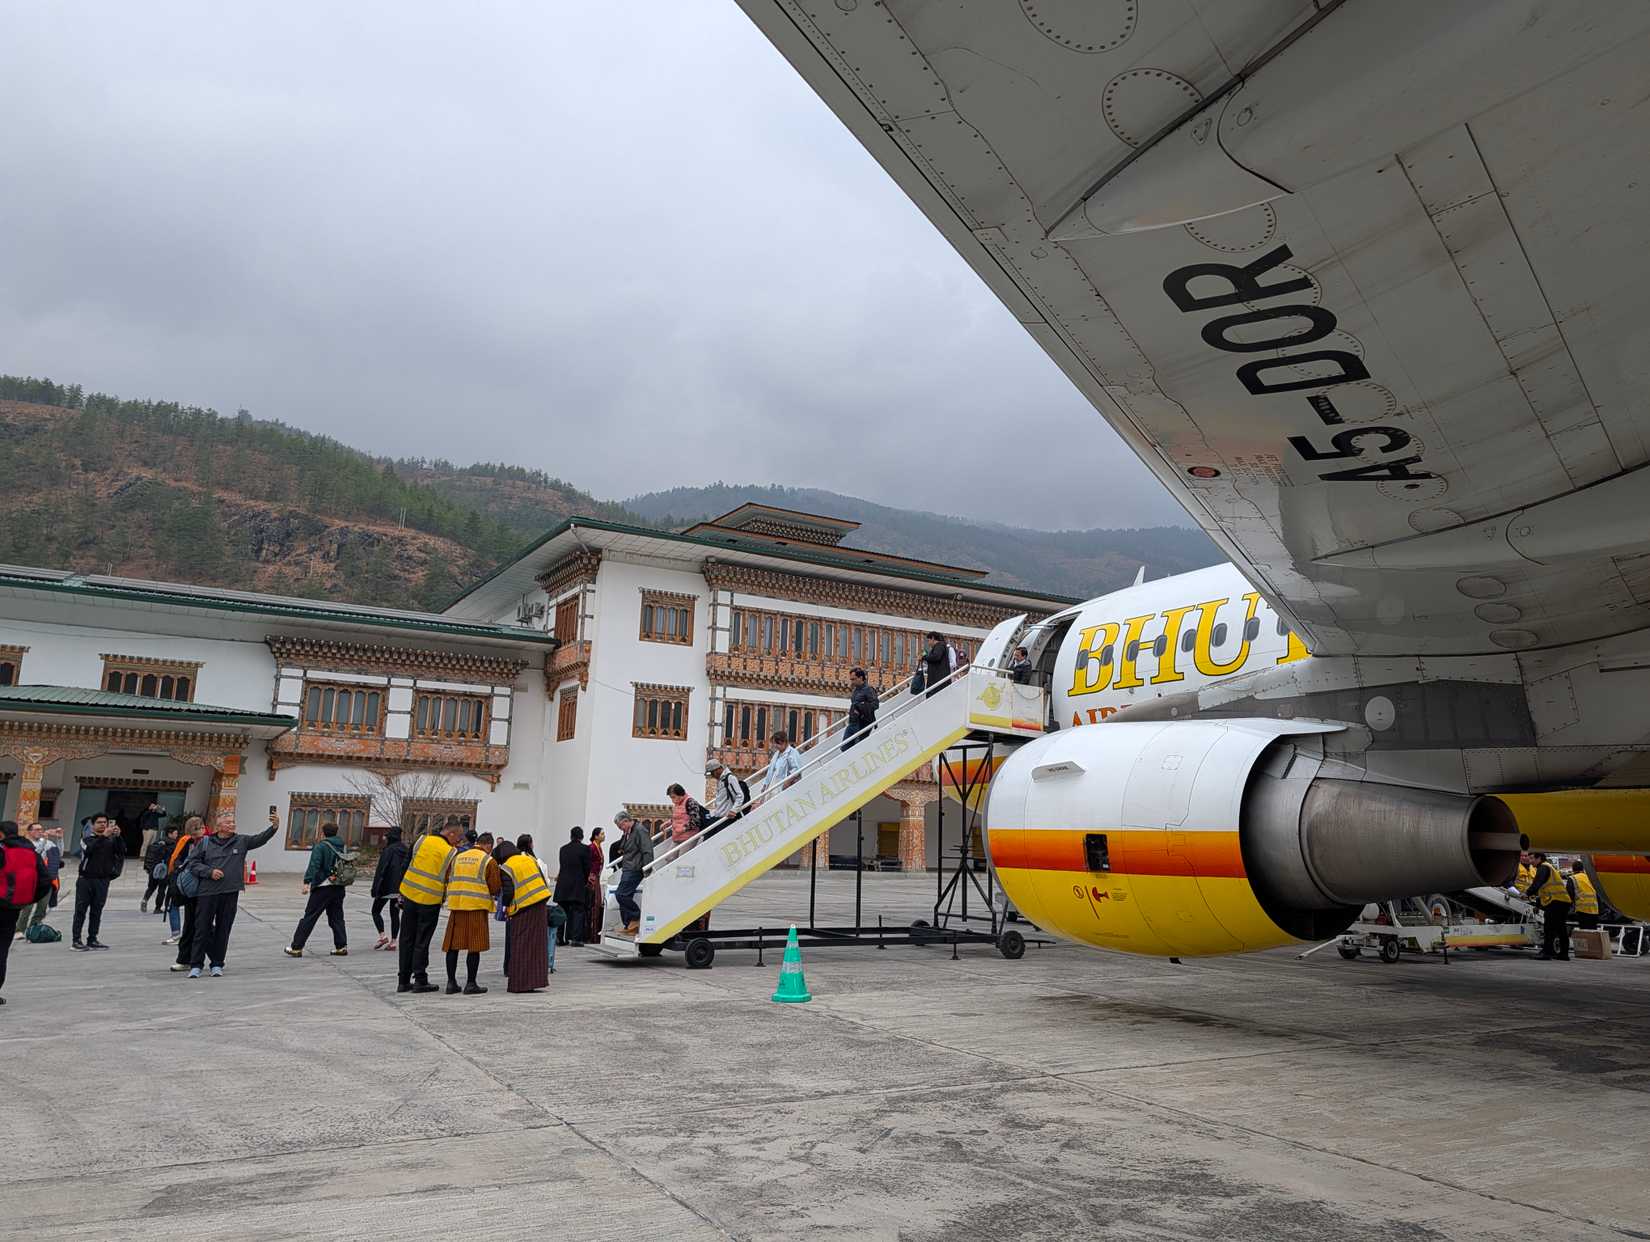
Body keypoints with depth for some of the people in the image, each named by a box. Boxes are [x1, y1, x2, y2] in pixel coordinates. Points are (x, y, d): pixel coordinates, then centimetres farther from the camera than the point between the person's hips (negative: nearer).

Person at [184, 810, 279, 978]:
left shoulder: (241, 841, 7)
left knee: (223, 930, 7)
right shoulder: (205, 842, 4)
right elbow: (193, 862, 3)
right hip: (207, 892, -1)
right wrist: (210, 871, -12)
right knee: (202, 929, 3)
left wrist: (274, 827, -19)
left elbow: (261, 838, -2)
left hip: (230, 894, 1)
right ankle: (196, 965, 11)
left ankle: (217, 964, 17)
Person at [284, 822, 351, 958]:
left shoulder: (320, 847, -8)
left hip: (323, 887, -6)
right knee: (337, 917, 12)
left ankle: (296, 947, 3)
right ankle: (342, 946, 9)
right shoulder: (340, 847, 11)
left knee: (309, 917, 0)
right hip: (339, 888, 6)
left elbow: (314, 865, -19)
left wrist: (307, 882, -23)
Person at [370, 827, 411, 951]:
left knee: (376, 911, 9)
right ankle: (393, 941, 8)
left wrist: (375, 889, -12)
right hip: (400, 888, 6)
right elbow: (407, 869, 10)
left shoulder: (388, 850, -12)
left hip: (387, 887, -6)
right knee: (394, 914, 11)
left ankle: (382, 935, -4)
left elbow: (380, 870, -15)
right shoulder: (406, 850, 7)